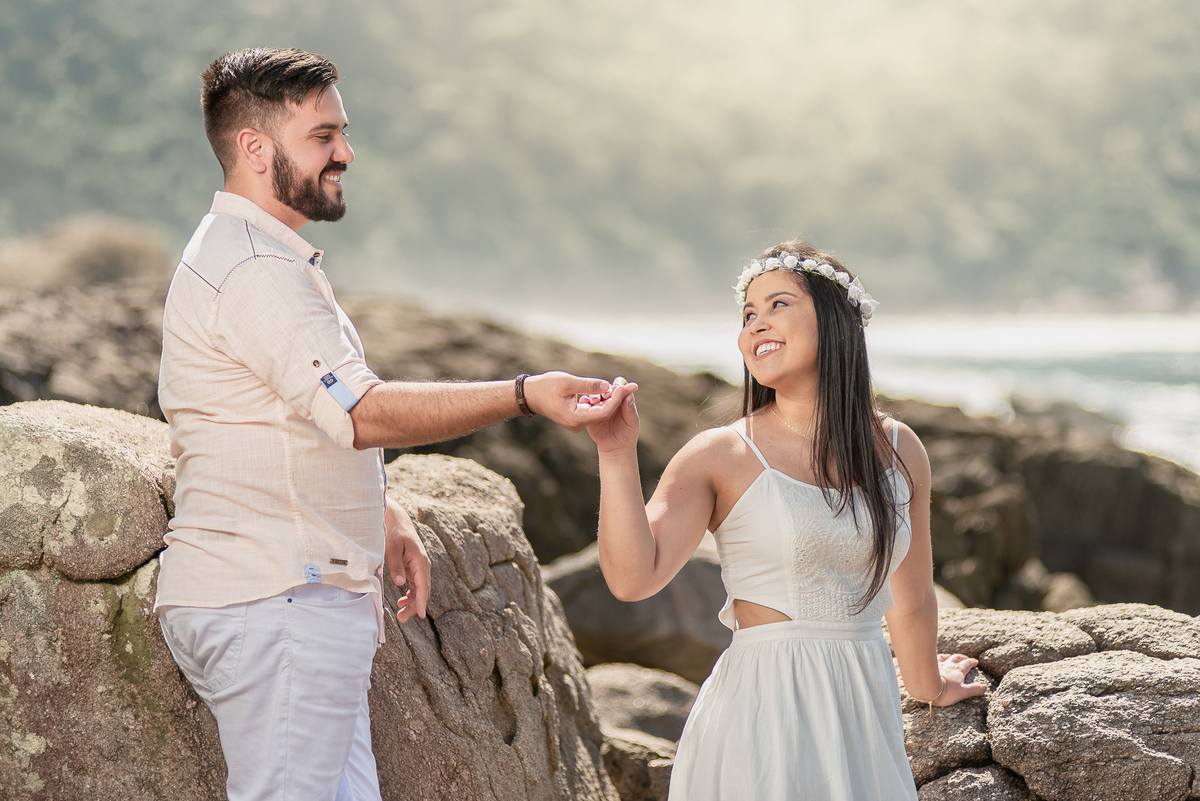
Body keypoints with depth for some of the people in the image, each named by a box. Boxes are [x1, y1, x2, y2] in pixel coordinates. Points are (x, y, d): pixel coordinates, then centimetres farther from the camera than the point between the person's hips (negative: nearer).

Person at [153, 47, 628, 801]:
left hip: (307, 598, 11)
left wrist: (385, 517, 15)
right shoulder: (252, 270, -15)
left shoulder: (266, 259, 21)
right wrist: (524, 394, -30)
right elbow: (361, 411, -26)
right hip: (275, 603, -11)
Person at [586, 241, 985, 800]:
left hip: (866, 712, 4)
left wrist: (928, 687, 31)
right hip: (763, 709, -4)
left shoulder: (898, 451, 5)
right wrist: (618, 455, -24)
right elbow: (633, 578, -17)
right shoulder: (720, 457, -5)